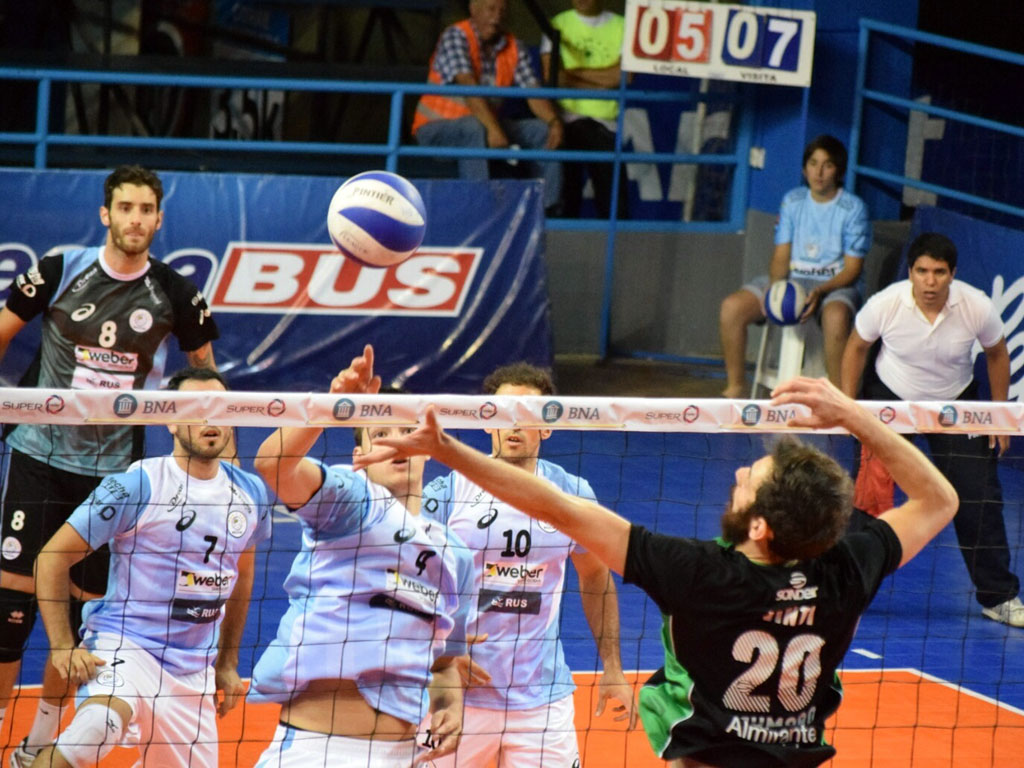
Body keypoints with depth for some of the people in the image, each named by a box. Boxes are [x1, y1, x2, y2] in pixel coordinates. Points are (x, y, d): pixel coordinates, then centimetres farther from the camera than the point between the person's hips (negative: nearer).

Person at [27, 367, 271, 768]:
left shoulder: (250, 493, 7)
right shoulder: (136, 485, -10)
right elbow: (52, 558, -7)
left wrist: (227, 663, 23)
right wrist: (62, 646, -15)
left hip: (194, 672, 7)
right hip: (121, 645, -7)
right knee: (99, 723, -38)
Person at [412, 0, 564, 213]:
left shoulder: (514, 48, 4)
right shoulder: (455, 37, -15)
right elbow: (467, 85, -30)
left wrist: (554, 121, -27)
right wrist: (493, 128, -43)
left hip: (487, 125, 6)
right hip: (437, 127, -6)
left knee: (543, 131, -11)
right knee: (475, 129, -38)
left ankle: (548, 210, -13)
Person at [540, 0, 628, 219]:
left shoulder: (622, 27, 8)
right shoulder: (558, 25, 9)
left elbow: (624, 75, -4)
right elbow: (552, 76, -3)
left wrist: (575, 72, -5)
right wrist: (603, 80, -7)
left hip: (606, 121, 0)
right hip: (567, 117, 0)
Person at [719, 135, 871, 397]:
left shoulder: (853, 208, -4)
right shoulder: (793, 201, 8)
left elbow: (852, 268, -7)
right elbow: (781, 255, 7)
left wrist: (820, 292, -24)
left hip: (836, 284, -4)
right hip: (791, 278, 4)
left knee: (836, 315, -41)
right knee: (732, 307, -19)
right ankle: (735, 384, -3)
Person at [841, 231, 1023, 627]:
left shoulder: (978, 308, -23)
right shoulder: (885, 305, -25)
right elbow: (857, 346, -4)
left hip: (956, 403, 1)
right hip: (889, 397, -1)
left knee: (979, 499, -4)